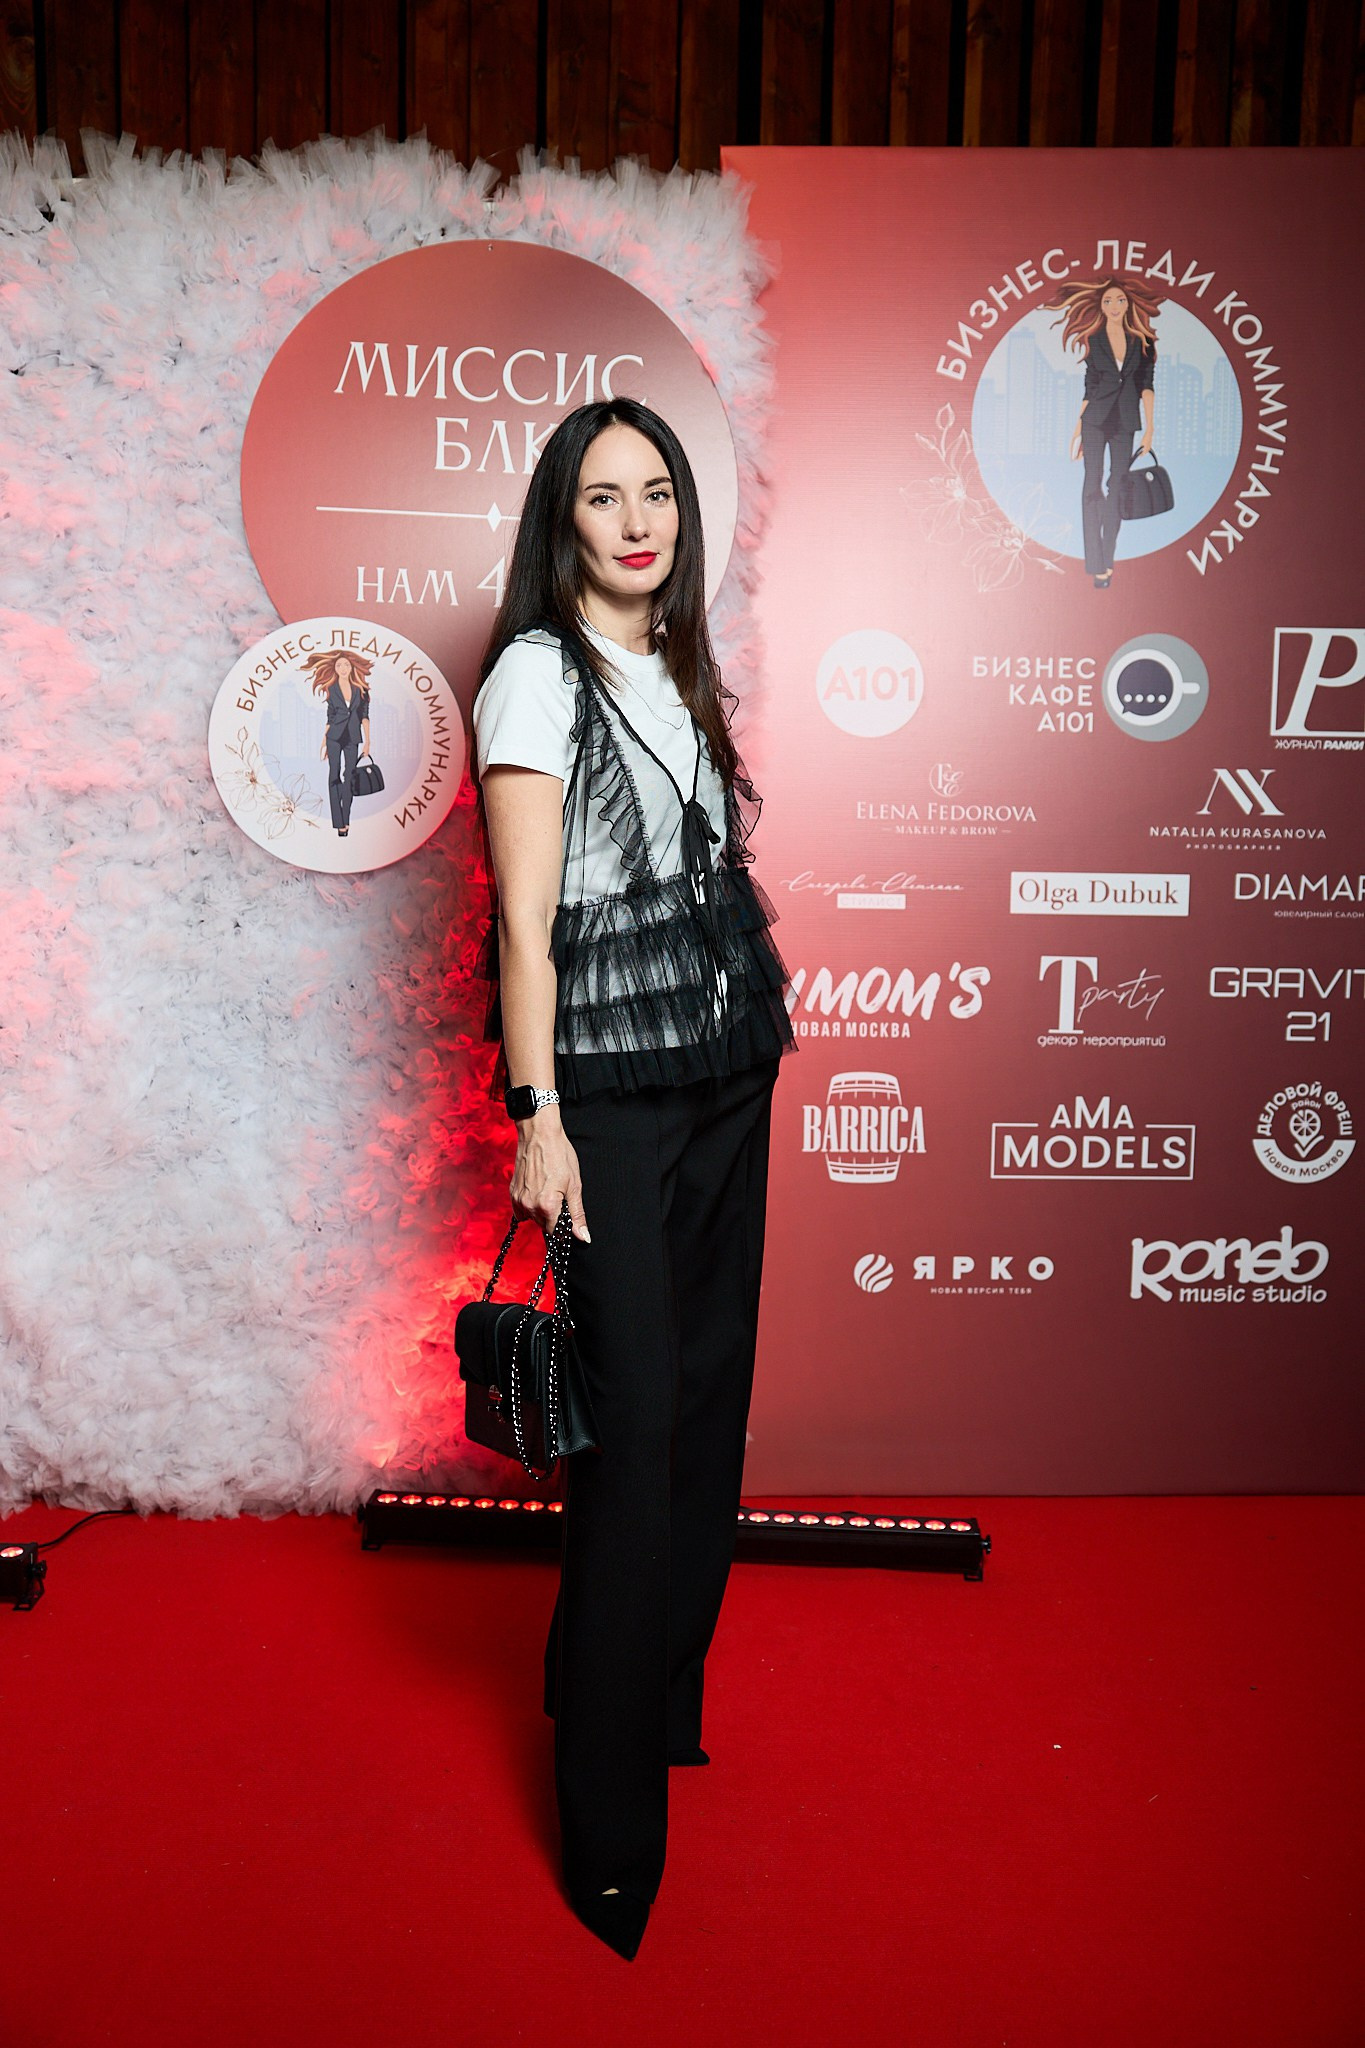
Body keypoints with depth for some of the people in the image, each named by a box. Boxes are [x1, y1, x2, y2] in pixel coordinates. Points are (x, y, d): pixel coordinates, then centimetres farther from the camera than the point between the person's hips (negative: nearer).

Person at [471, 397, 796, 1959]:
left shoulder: (678, 666, 15)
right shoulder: (538, 673, -7)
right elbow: (525, 921, -12)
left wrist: (754, 1031, 14)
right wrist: (537, 1114, -16)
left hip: (727, 1075, 8)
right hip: (614, 1094, -7)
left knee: (711, 1390, 13)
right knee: (637, 1418, -5)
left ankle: (667, 1692, 33)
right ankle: (611, 1814, 12)